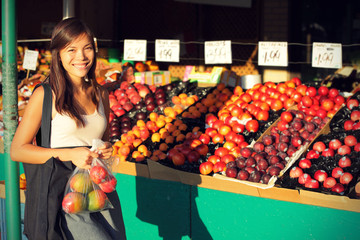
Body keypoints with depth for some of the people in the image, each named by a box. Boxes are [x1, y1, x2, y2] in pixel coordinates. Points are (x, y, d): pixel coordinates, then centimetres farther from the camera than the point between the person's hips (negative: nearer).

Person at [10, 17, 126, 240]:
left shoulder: (101, 94, 11)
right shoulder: (46, 95, -5)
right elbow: (17, 150, -5)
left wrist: (107, 149, 3)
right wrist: (69, 155, -14)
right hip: (64, 191, -6)